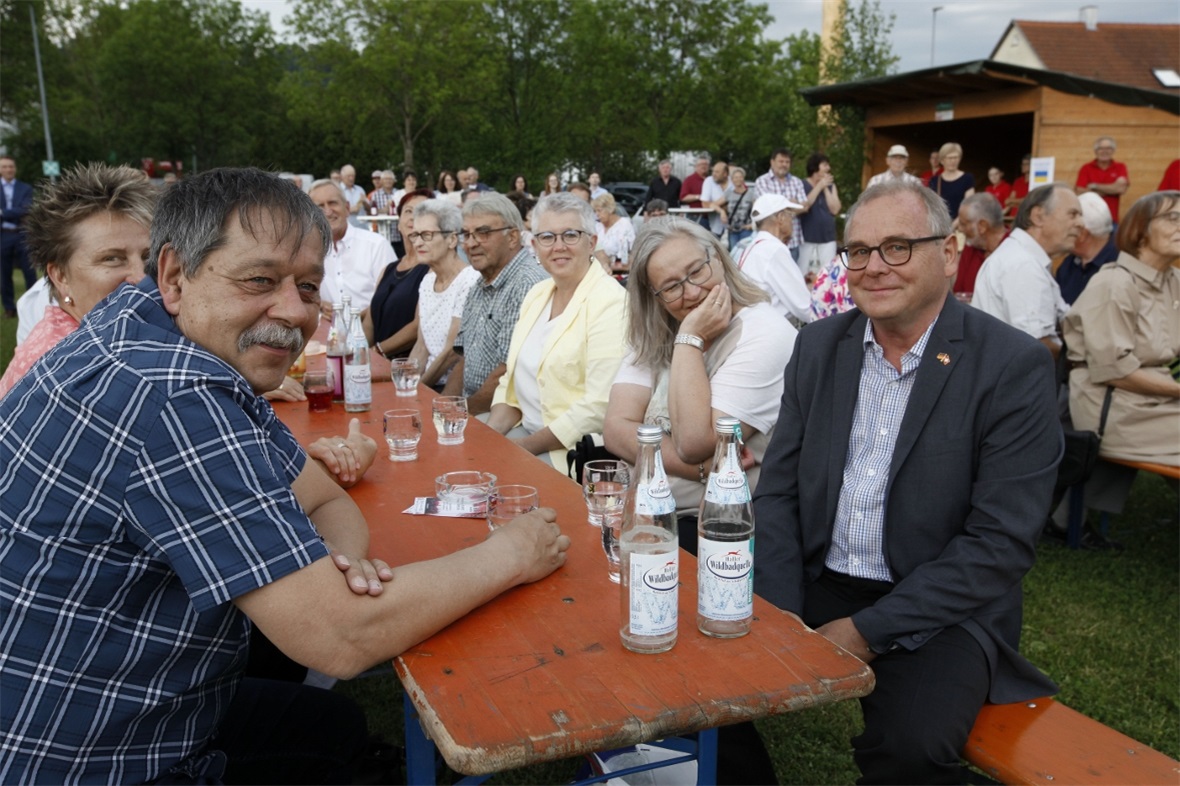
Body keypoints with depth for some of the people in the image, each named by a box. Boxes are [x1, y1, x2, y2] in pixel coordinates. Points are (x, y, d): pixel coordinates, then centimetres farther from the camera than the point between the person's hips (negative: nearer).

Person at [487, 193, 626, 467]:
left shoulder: (609, 303, -15)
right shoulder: (537, 295, 10)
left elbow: (600, 407, -22)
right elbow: (513, 380, 14)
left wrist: (529, 445, -16)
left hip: (573, 450, -7)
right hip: (527, 431, 7)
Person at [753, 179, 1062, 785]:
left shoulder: (1014, 366, -10)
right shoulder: (819, 346, 4)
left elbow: (1001, 543, -14)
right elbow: (778, 490, 4)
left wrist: (867, 632, -18)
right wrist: (782, 619, -10)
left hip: (940, 610, -4)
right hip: (815, 589, 4)